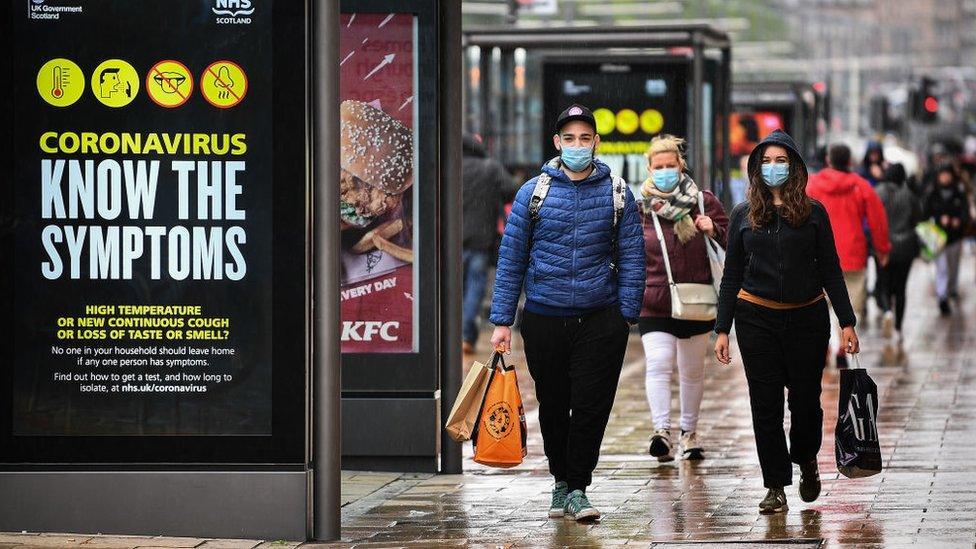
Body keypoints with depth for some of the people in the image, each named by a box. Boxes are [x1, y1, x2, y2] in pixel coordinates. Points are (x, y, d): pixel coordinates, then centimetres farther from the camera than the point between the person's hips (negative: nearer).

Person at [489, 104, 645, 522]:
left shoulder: (617, 194, 4)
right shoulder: (533, 193, 3)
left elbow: (632, 258, 4)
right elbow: (511, 258, 4)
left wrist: (627, 315, -4)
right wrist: (502, 320, 0)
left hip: (600, 319, -1)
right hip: (544, 318, 1)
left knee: (591, 409, -3)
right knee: (553, 408, 10)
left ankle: (577, 489, 5)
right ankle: (561, 480, 25)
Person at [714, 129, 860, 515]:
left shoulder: (813, 212, 2)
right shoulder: (744, 215, 6)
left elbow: (830, 270, 4)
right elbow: (731, 276, 8)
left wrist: (847, 322, 0)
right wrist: (722, 329, 4)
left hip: (807, 318, -1)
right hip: (757, 319, 1)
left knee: (805, 398, 5)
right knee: (765, 405, -1)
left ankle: (806, 460, 34)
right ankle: (776, 487, 5)